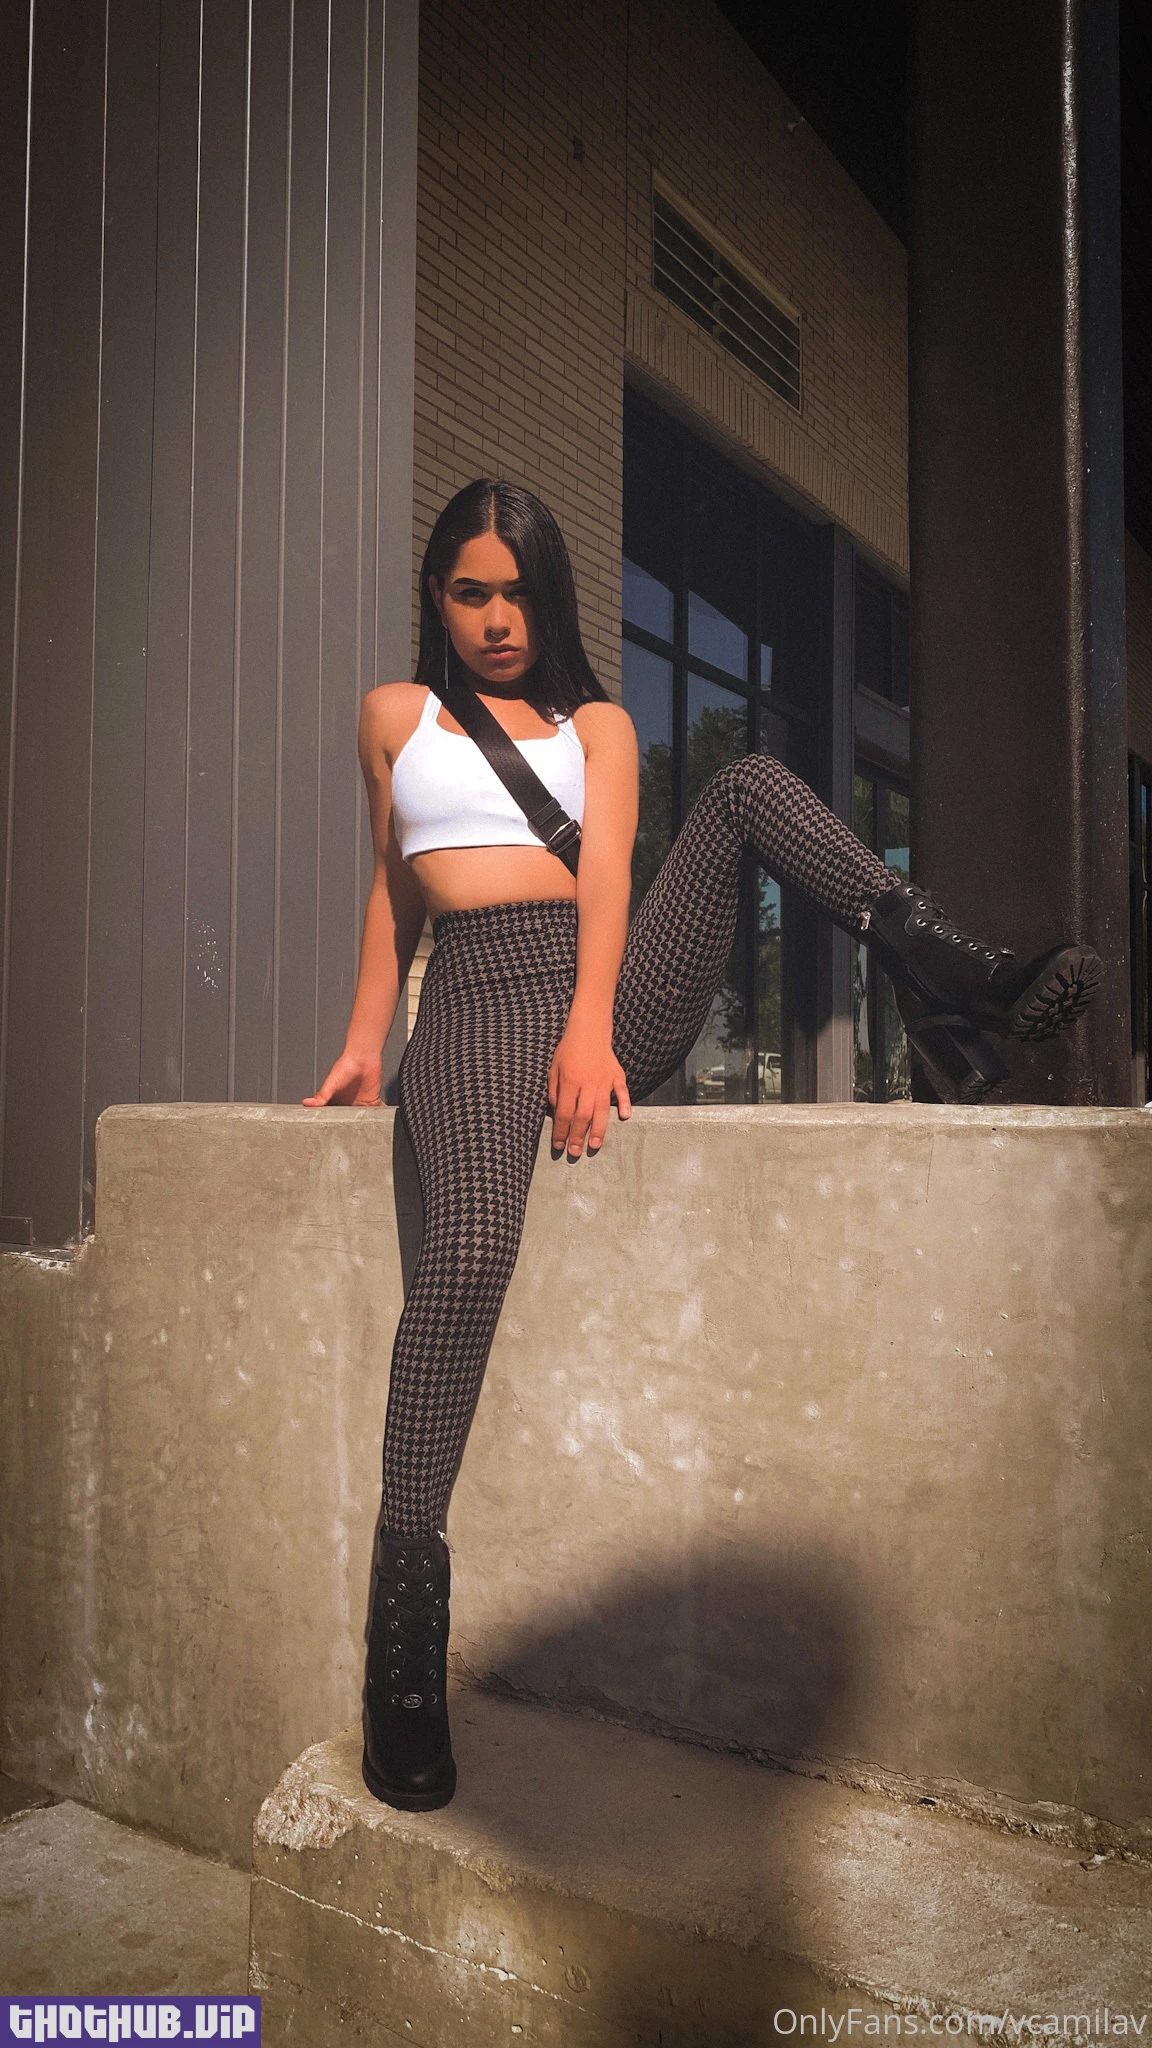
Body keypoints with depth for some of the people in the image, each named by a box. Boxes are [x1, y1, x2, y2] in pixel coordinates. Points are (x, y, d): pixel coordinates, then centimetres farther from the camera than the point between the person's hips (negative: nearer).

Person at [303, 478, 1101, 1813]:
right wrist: (365, 1041, 10)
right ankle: (405, 1619, -29)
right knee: (471, 1242, -32)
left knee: (748, 784, -13)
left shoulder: (595, 723, 20)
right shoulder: (394, 715, 21)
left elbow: (606, 871, 3)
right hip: (481, 995, -2)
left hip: (621, 990, 3)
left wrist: (593, 1025, -15)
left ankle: (943, 983, -25)